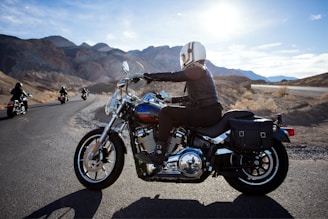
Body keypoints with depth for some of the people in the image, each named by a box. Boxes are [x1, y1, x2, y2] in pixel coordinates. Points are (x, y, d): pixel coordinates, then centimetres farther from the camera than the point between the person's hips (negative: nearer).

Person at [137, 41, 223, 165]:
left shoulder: (197, 69, -9)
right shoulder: (201, 70, 22)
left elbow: (174, 76, -19)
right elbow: (193, 97, 26)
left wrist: (151, 76, -10)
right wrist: (172, 100, 24)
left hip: (206, 113, -11)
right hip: (210, 113, 11)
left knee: (166, 112, -16)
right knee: (172, 117, 22)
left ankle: (159, 155, -16)